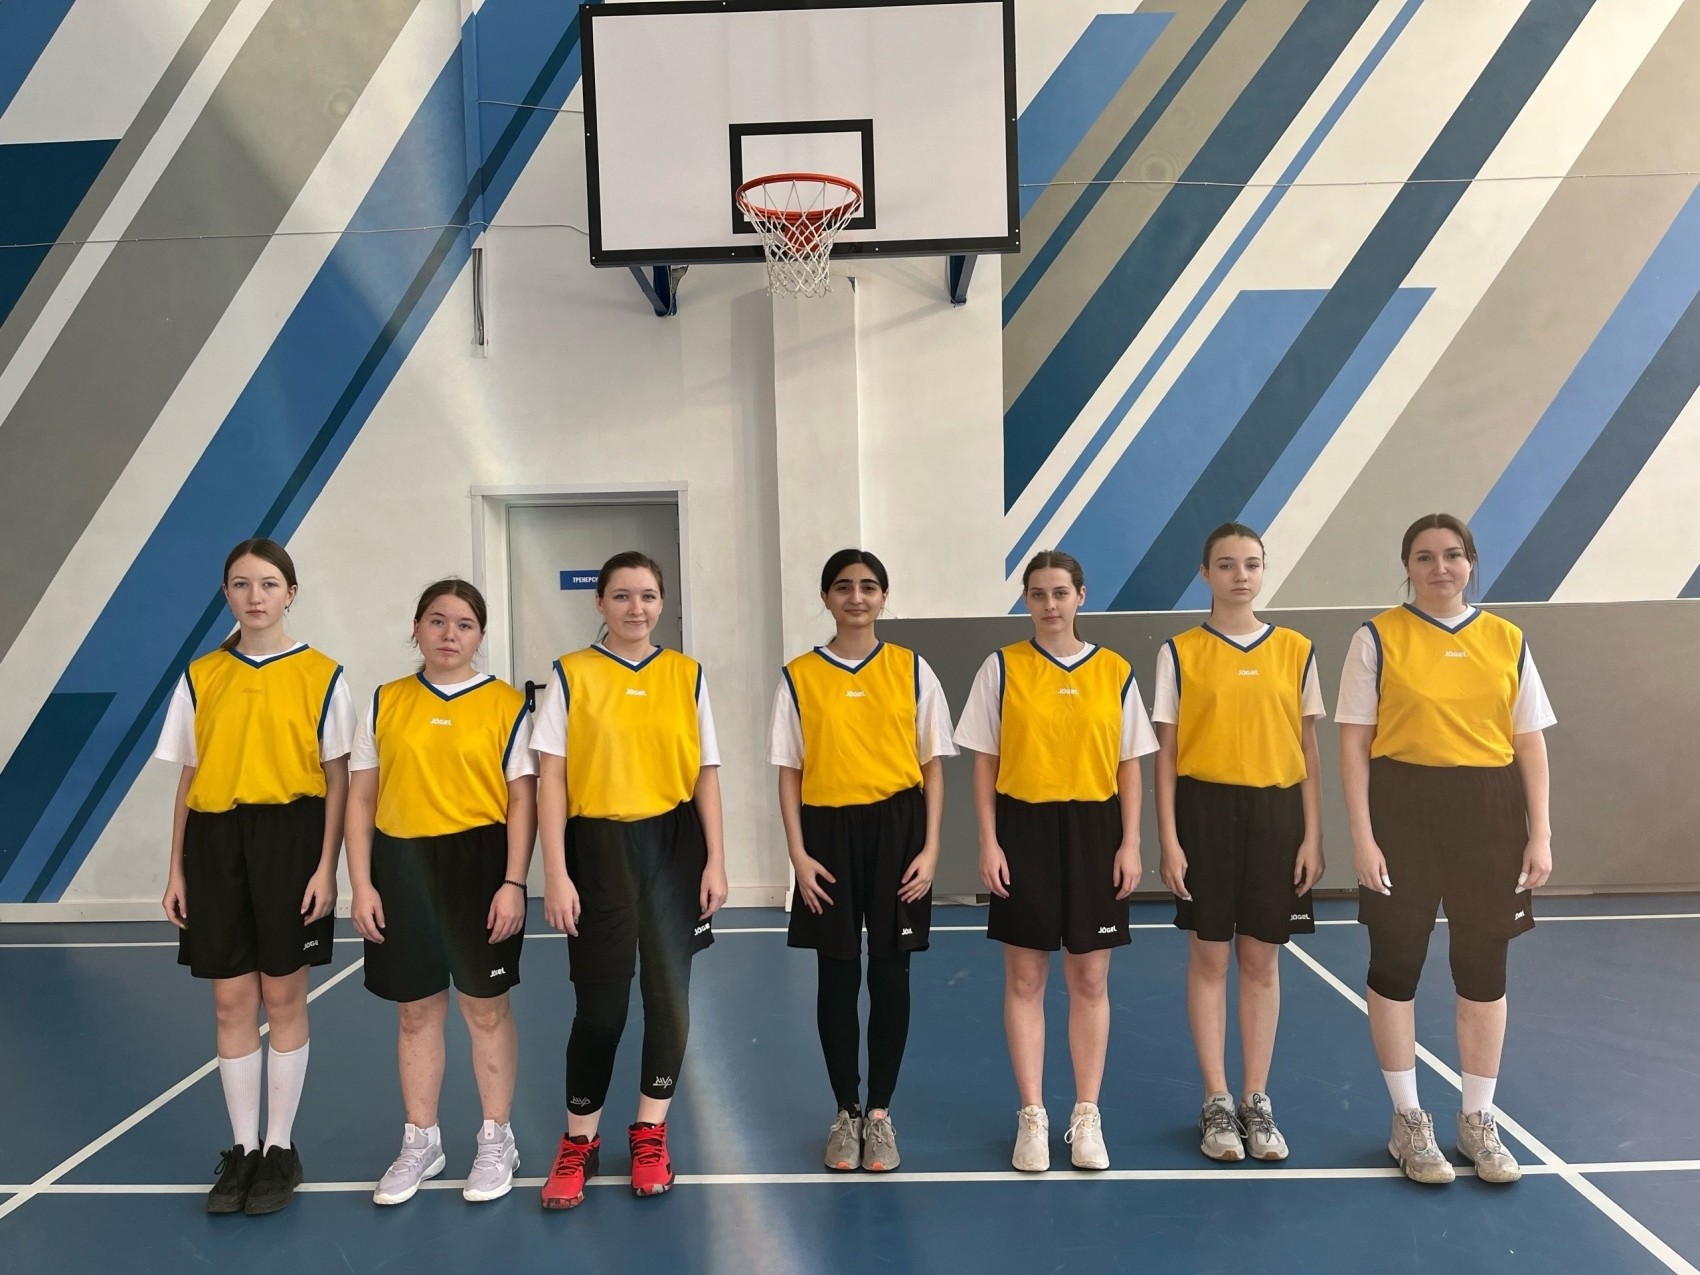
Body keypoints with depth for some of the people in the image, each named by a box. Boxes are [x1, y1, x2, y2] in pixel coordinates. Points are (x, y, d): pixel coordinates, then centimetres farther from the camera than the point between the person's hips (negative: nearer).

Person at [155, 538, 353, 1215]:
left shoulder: (321, 675, -1)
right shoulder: (200, 677, 8)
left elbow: (336, 780, -2)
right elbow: (187, 781, 10)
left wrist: (326, 866, -8)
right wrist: (176, 868, 6)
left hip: (288, 836, -3)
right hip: (216, 841, 3)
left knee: (283, 998, 5)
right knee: (231, 1001, 8)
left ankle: (280, 1148, 20)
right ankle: (242, 1148, 23)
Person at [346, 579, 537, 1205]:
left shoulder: (506, 703, -2)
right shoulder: (385, 703, 5)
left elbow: (522, 799, -4)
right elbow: (360, 798, 6)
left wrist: (513, 882, -11)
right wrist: (361, 885, 0)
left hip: (479, 862, -2)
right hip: (402, 867, 3)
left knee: (486, 1008, 8)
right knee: (416, 1011, 13)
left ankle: (497, 1141, 25)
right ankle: (420, 1143, 30)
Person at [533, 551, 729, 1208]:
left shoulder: (687, 675, 5)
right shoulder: (571, 674, -1)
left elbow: (706, 774, 6)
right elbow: (550, 778, -3)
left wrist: (715, 860, 0)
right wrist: (555, 874, -9)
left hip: (673, 844, 2)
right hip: (599, 846, -2)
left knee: (669, 993, 7)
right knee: (600, 1002, 4)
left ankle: (650, 1131, 27)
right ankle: (578, 1141, 25)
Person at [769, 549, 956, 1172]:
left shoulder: (912, 670, 3)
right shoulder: (799, 677, 3)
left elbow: (933, 767, 4)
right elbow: (789, 772, 3)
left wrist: (930, 848, -4)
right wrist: (798, 852, -5)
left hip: (896, 828, 0)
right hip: (829, 831, 0)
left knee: (890, 975, 6)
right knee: (837, 977, 8)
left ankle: (880, 1112, 22)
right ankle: (845, 1111, 25)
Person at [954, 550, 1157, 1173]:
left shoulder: (1114, 671, 3)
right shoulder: (1001, 668, 0)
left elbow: (1129, 765, 6)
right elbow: (984, 762, 1)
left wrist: (1130, 843, -1)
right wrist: (989, 842, -6)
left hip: (1093, 829, 1)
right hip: (1024, 828, -1)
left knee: (1090, 980, 8)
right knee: (1025, 979, 6)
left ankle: (1087, 1116, 23)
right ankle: (1032, 1116, 20)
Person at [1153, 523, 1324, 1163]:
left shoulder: (1295, 651, 5)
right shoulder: (1180, 652, 0)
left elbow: (1307, 751, 7)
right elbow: (1166, 754, -1)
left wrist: (1313, 835, 2)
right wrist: (1169, 840, -6)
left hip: (1275, 812, 2)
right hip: (1205, 810, -1)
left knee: (1262, 961, 8)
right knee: (1209, 958, 5)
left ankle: (1257, 1101, 22)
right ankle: (1217, 1102, 18)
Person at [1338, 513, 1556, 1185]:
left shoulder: (1506, 640, 7)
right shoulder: (1378, 638, -2)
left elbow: (1530, 744, 8)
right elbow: (1354, 743, -4)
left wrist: (1540, 834, 2)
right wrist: (1362, 835, -10)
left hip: (1489, 814, 3)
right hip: (1403, 809, -2)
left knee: (1484, 967, 10)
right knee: (1395, 961, 5)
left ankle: (1478, 1121, 28)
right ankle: (1408, 1121, 22)